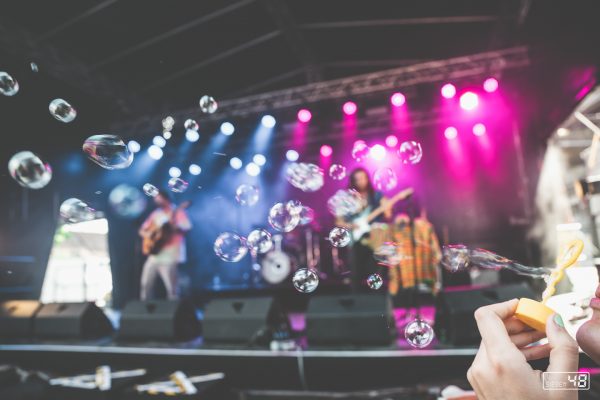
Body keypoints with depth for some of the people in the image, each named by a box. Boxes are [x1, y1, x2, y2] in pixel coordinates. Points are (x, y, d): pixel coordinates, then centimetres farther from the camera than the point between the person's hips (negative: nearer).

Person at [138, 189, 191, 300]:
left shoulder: (177, 212, -3)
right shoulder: (156, 214, 17)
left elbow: (187, 228, -16)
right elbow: (142, 230, 20)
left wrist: (174, 225, -32)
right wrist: (148, 234, -2)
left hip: (169, 257, -7)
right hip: (154, 255, 7)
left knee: (171, 289, -7)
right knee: (146, 284, 11)